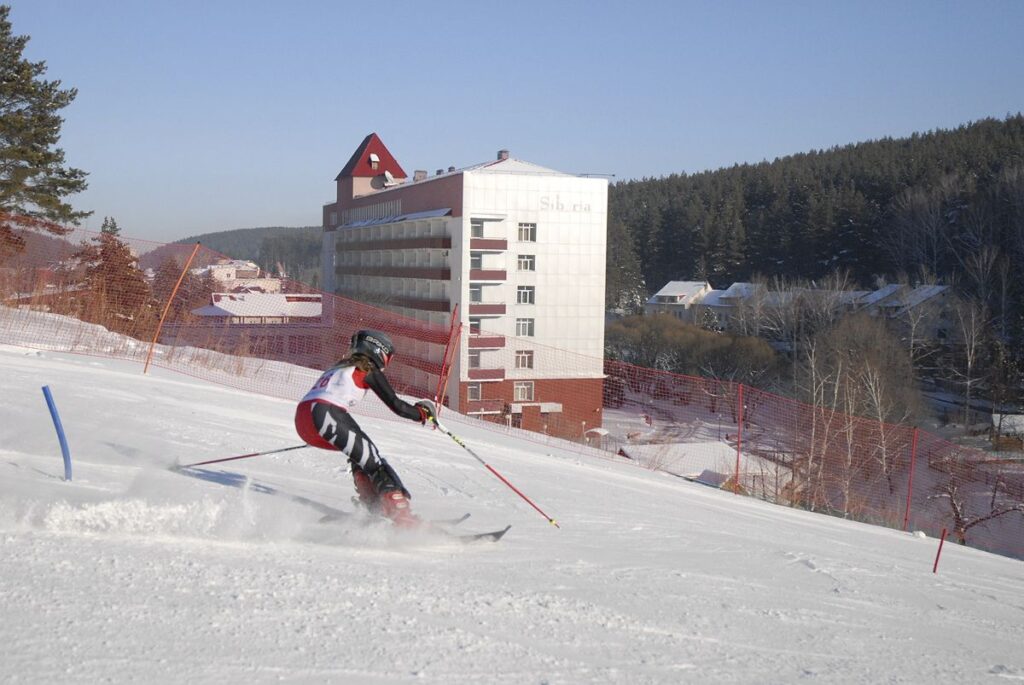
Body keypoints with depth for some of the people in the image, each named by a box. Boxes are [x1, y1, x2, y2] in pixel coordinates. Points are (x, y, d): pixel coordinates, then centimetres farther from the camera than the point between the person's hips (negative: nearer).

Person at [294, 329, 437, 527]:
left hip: (301, 419, 8)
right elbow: (396, 405, 6)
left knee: (359, 452, 25)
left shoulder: (338, 368, 32)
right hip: (326, 416, -8)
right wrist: (422, 413, 23)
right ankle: (402, 517, -17)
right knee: (373, 462, -4)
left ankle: (374, 506, 14)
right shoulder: (368, 370, 10)